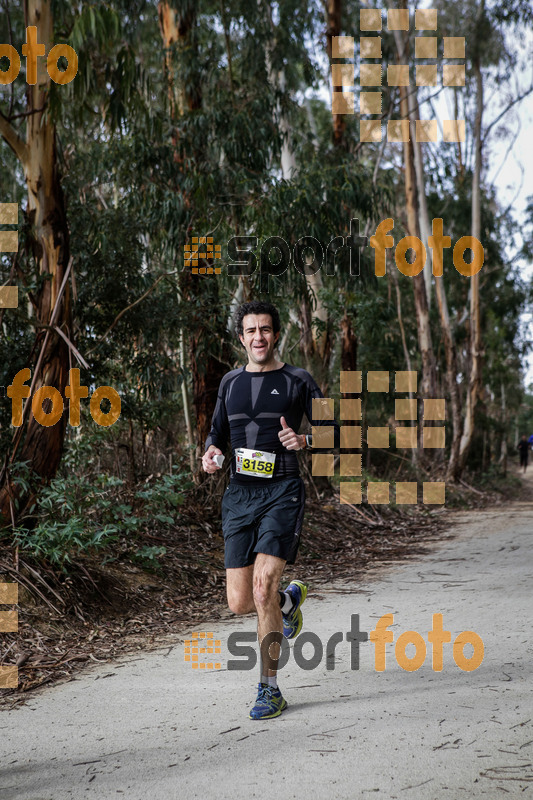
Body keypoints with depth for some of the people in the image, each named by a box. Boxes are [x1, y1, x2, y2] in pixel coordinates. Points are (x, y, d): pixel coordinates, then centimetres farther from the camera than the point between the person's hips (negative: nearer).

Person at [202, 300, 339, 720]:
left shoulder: (298, 381, 2)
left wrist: (303, 440, -18)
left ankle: (270, 689, -2)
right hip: (239, 494, 5)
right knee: (239, 603, 2)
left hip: (282, 492, -4)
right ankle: (290, 598, 38)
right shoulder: (230, 382, 15)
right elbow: (218, 432, 23)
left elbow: (332, 432, 3)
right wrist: (211, 453, 1)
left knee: (263, 587, -17)